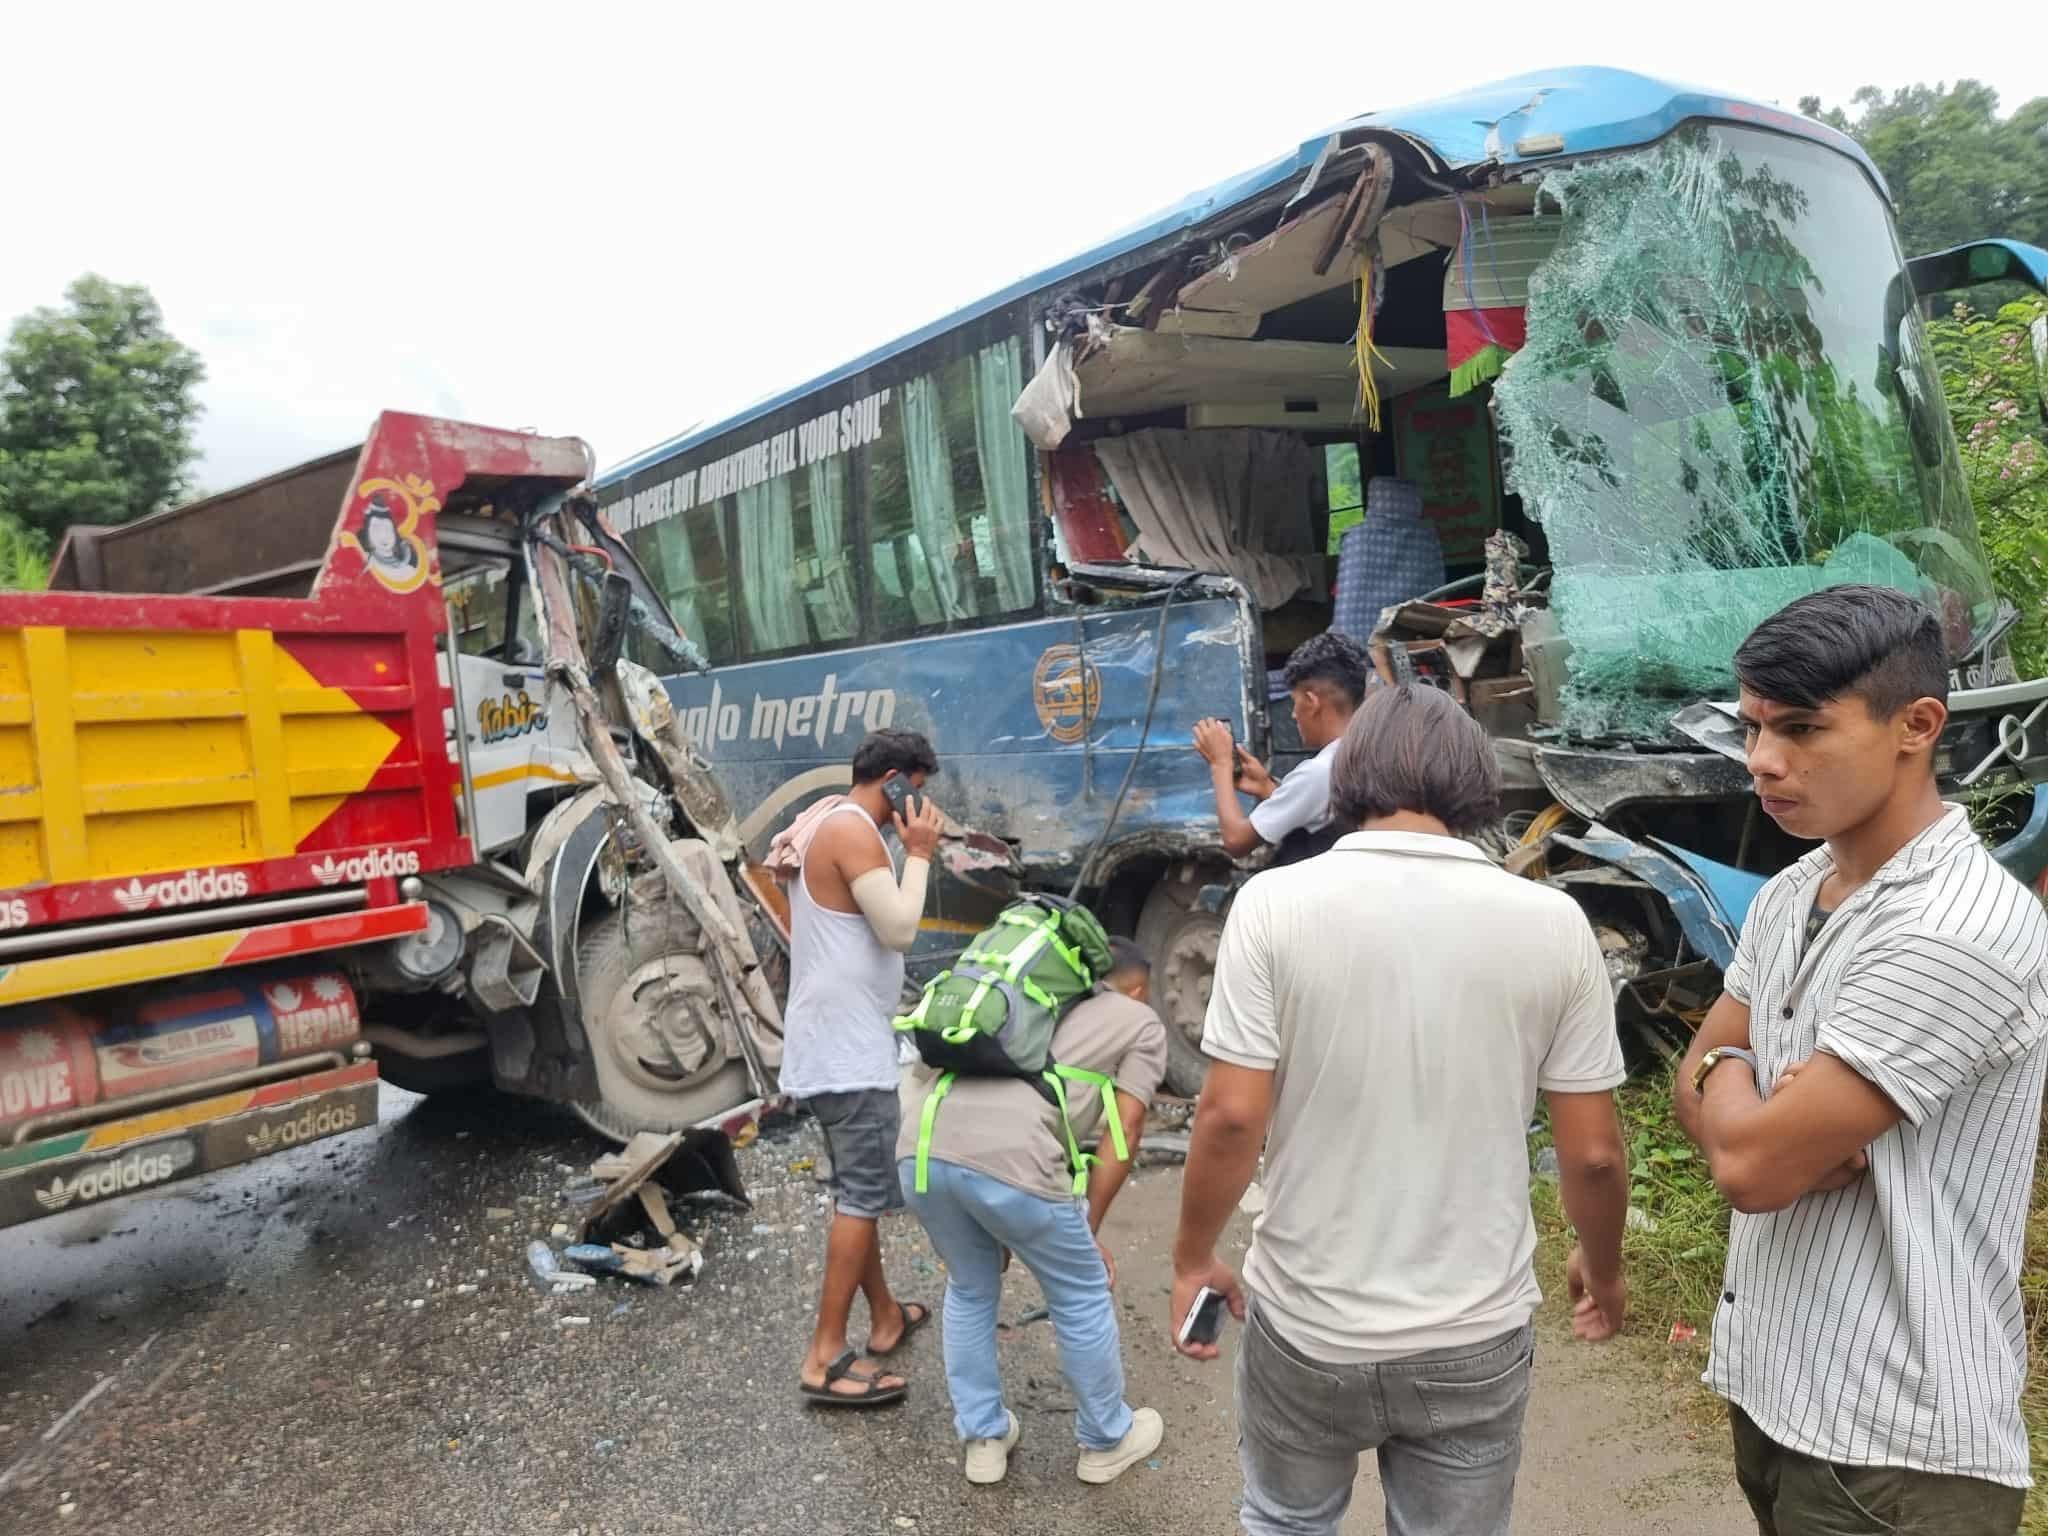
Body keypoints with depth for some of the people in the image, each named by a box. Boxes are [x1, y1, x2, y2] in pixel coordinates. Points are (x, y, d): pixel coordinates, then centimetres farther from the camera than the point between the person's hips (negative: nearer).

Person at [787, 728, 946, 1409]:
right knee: (866, 1193, -6)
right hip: (848, 1045, -11)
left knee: (857, 1189, 18)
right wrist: (919, 853, -11)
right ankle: (826, 1359, -2)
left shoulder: (828, 826, 16)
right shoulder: (853, 831, -16)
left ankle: (885, 1316, 31)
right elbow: (899, 929, -20)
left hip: (835, 1040, 11)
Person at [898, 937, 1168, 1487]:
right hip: (1007, 1156, -5)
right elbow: (1124, 1131, 10)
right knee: (1082, 1299, 20)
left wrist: (995, 1228, 38)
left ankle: (983, 1437, 40)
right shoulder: (1141, 1023, 21)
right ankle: (1106, 1440, 38)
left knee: (969, 1290, 30)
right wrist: (1089, 1227, 18)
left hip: (921, 1146, 6)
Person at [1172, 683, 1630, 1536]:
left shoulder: (1275, 902, -15)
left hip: (1307, 1326, -1)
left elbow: (1231, 1117, -16)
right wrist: (1602, 1268, 15)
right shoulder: (1552, 921, -10)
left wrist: (1193, 1258, 1)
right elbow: (1592, 1151, -5)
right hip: (1474, 1338, 1)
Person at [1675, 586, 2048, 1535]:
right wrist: (1795, 1124, -14)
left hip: (1890, 1448, -8)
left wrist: (1729, 1072, -3)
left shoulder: (1960, 931, -25)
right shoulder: (1786, 898, 3)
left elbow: (1749, 1165, -25)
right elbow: (1695, 1090, 7)